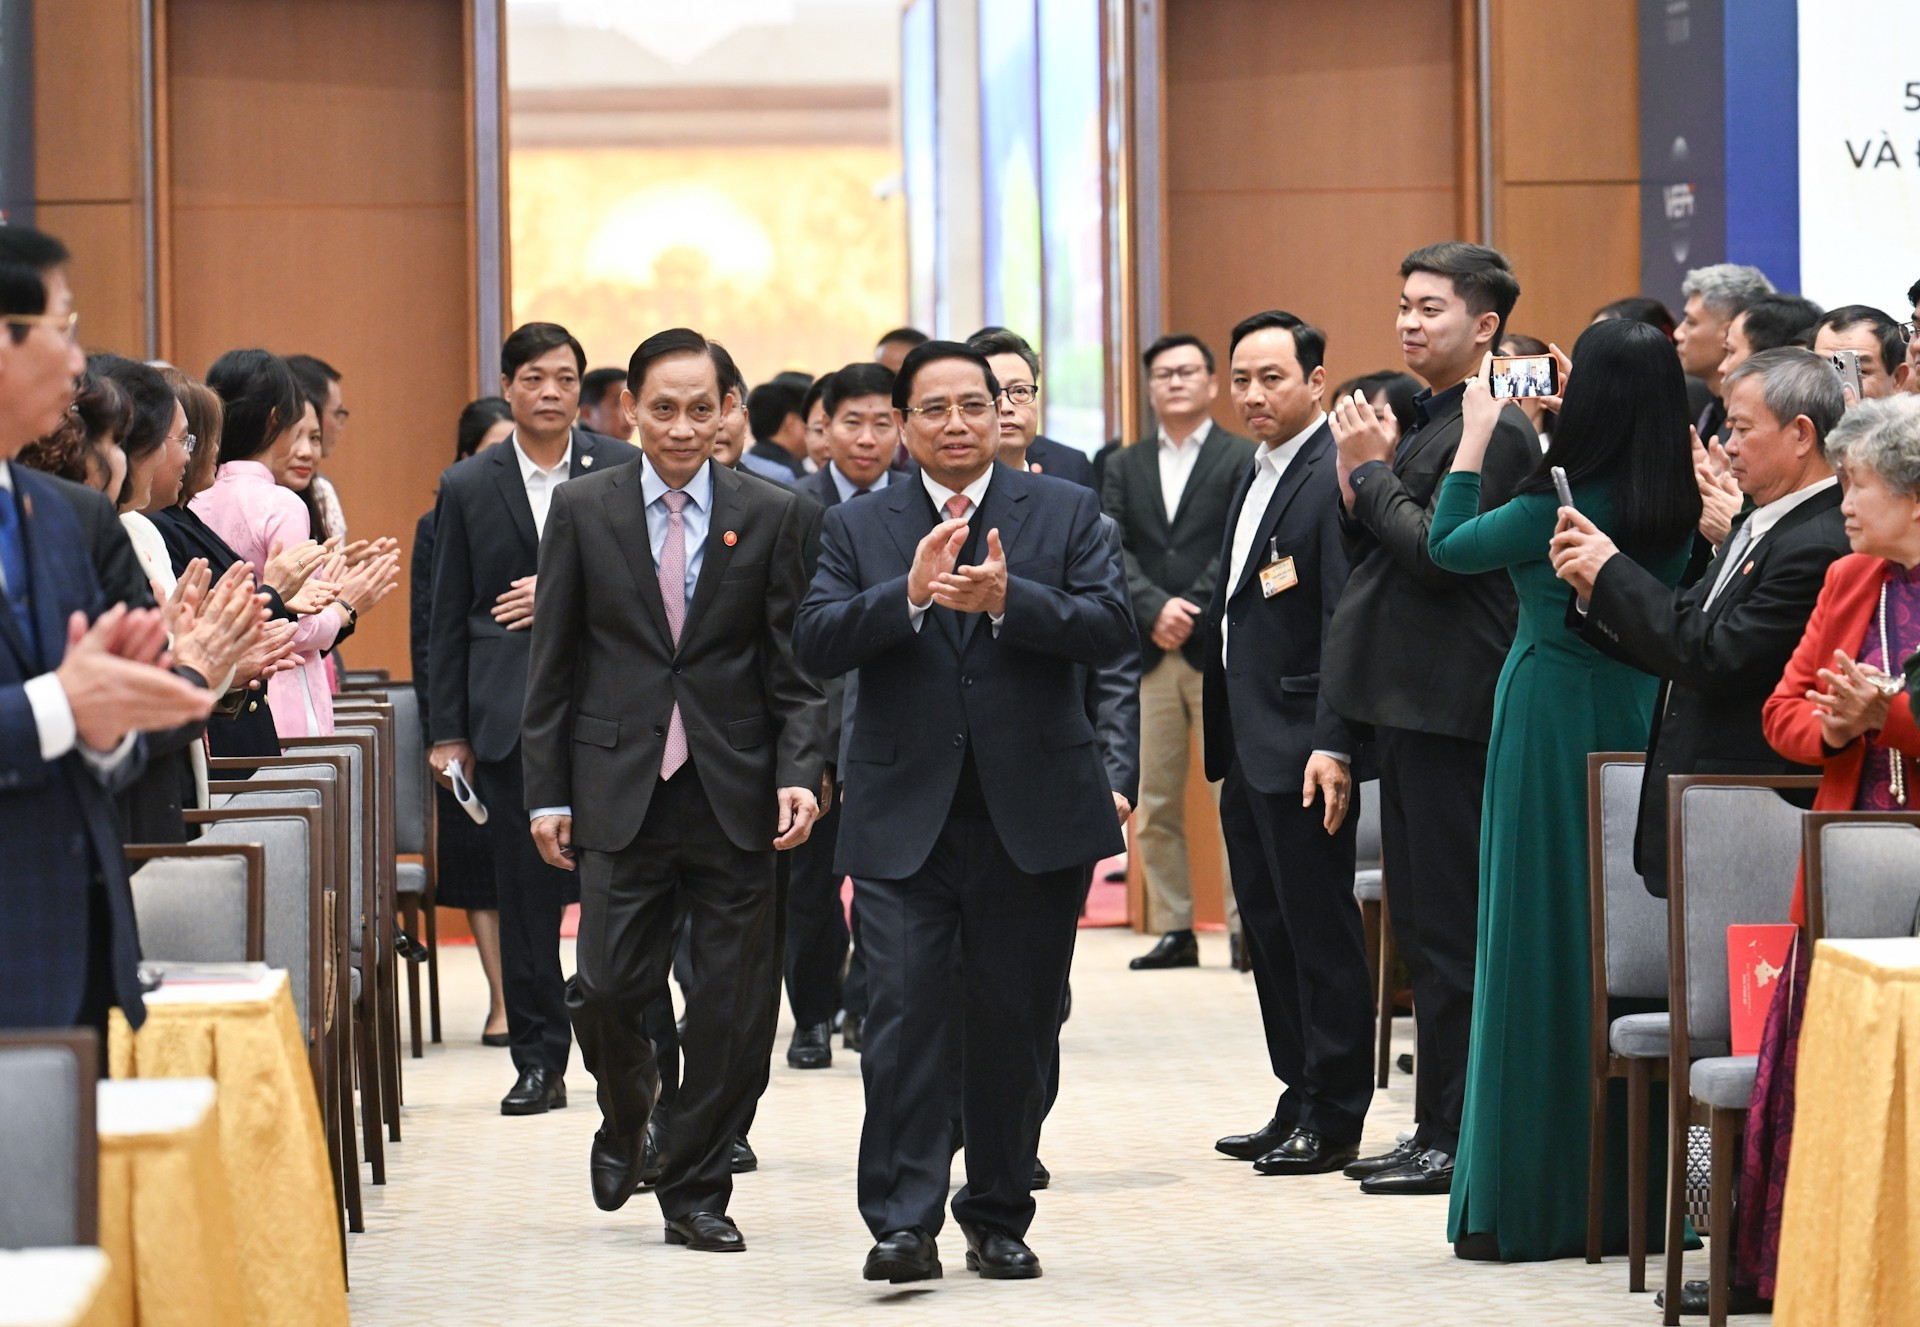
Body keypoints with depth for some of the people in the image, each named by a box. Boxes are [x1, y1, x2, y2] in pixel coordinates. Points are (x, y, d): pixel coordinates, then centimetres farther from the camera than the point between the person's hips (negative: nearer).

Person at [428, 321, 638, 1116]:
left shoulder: (623, 472, 5)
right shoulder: (467, 488, 9)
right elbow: (447, 620, 10)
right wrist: (447, 731, 6)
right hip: (510, 715, 1)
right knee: (524, 892, 3)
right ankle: (538, 1059, 10)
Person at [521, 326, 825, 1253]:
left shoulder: (771, 516, 4)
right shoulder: (582, 512, 4)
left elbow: (795, 665, 4)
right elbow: (553, 664, 6)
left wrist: (800, 775, -9)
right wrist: (546, 793, 1)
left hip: (734, 794, 0)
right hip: (621, 790, 0)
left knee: (733, 1004, 1)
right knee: (609, 986, -5)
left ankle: (695, 1192, 15)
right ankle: (626, 1116, 27)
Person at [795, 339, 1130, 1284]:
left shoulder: (1065, 512, 7)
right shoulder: (858, 529, 8)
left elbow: (1109, 630, -5)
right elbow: (816, 646, -5)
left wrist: (1008, 599, -21)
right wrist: (909, 594, -21)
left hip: (1032, 816, 1)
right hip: (904, 818, 0)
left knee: (1015, 1021, 7)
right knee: (902, 1012, -11)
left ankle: (999, 1217, 19)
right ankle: (904, 1222, -9)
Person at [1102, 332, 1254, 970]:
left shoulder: (1243, 460, 4)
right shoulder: (1125, 468, 15)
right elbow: (1113, 552, 4)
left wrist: (1192, 611, -14)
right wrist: (1154, 611, -12)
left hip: (1220, 651, -4)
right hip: (1149, 655, 4)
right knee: (1153, 804, 4)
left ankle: (1245, 928, -3)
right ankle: (1173, 930, 9)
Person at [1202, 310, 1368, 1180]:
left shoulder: (1335, 478, -13)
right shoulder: (1253, 477, 16)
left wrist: (1333, 746, -23)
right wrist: (1221, 741, 16)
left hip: (1301, 750, -9)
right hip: (1247, 749, 9)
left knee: (1321, 932, -2)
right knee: (1267, 931, 13)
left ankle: (1333, 1117, 4)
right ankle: (1298, 1099, 21)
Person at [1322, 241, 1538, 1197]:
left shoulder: (1495, 430, -14)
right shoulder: (1426, 422, 17)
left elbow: (1437, 553, -22)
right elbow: (1381, 556, 18)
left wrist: (1372, 472, -11)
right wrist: (1358, 485, 1)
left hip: (1449, 708, -10)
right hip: (1409, 704, 10)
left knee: (1451, 930, -6)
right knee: (1424, 927, 13)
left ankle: (1454, 1137, -2)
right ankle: (1437, 1129, 19)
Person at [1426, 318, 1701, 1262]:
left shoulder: (1555, 505, -16)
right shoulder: (1670, 505, 1)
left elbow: (1446, 545, -1)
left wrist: (1476, 437, 9)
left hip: (1553, 719, -6)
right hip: (1638, 720, 6)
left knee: (1539, 944, -1)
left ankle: (1531, 1205, 2)